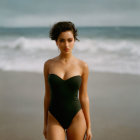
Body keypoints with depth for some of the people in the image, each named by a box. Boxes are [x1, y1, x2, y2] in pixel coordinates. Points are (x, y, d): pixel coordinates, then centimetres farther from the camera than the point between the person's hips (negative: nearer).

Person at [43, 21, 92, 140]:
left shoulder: (82, 66, -3)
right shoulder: (49, 64, 0)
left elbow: (83, 97, 2)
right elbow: (48, 95, 6)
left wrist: (88, 126, 4)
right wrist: (45, 123, 9)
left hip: (76, 118, 0)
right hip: (55, 119, 0)